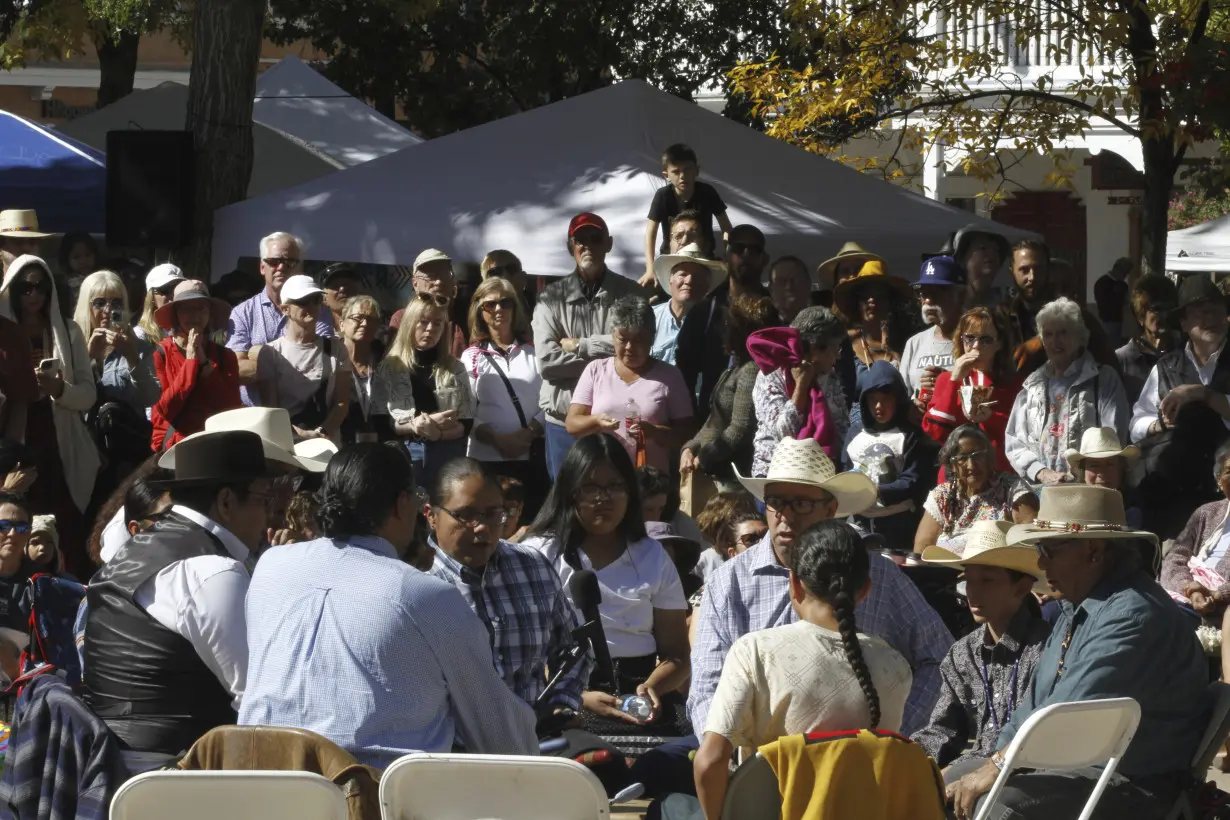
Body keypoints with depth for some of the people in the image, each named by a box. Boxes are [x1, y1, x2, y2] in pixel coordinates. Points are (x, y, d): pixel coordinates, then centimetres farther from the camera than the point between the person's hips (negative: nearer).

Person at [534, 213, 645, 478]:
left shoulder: (630, 294, 3)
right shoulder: (551, 298, 3)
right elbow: (546, 361, -9)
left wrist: (579, 346, -10)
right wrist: (607, 356, -10)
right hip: (564, 423, 1)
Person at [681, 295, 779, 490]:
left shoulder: (751, 371, -15)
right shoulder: (737, 368, 17)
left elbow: (740, 431, -20)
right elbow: (714, 423, 22)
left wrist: (703, 459, -9)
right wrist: (690, 449, 6)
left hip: (736, 477, -10)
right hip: (718, 474, 10)